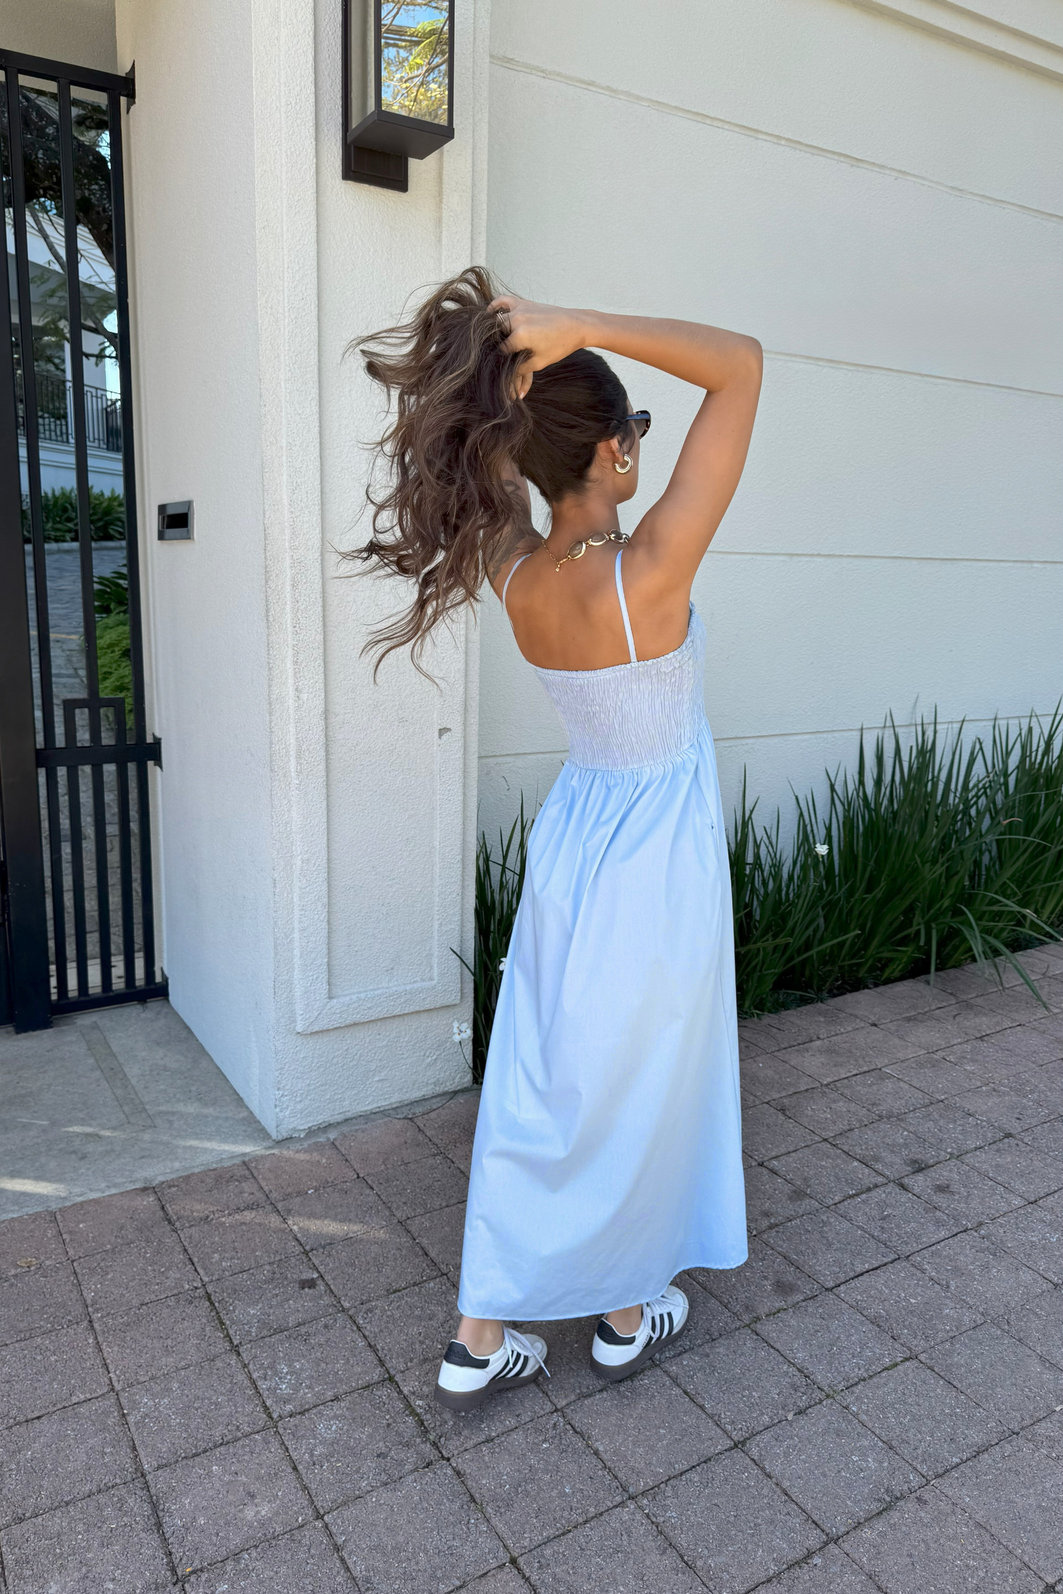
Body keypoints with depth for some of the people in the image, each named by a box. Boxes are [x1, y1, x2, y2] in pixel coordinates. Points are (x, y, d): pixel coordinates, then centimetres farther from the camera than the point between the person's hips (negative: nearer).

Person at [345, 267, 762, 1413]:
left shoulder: (515, 577, -9)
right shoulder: (646, 574, -25)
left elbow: (483, 459, 9)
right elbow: (741, 362, -22)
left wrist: (502, 356, -8)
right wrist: (576, 326, -25)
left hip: (573, 835, 5)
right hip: (656, 857, -5)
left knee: (533, 1086, 14)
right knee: (641, 1091, 15)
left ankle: (478, 1341, 28)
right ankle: (629, 1314, 39)